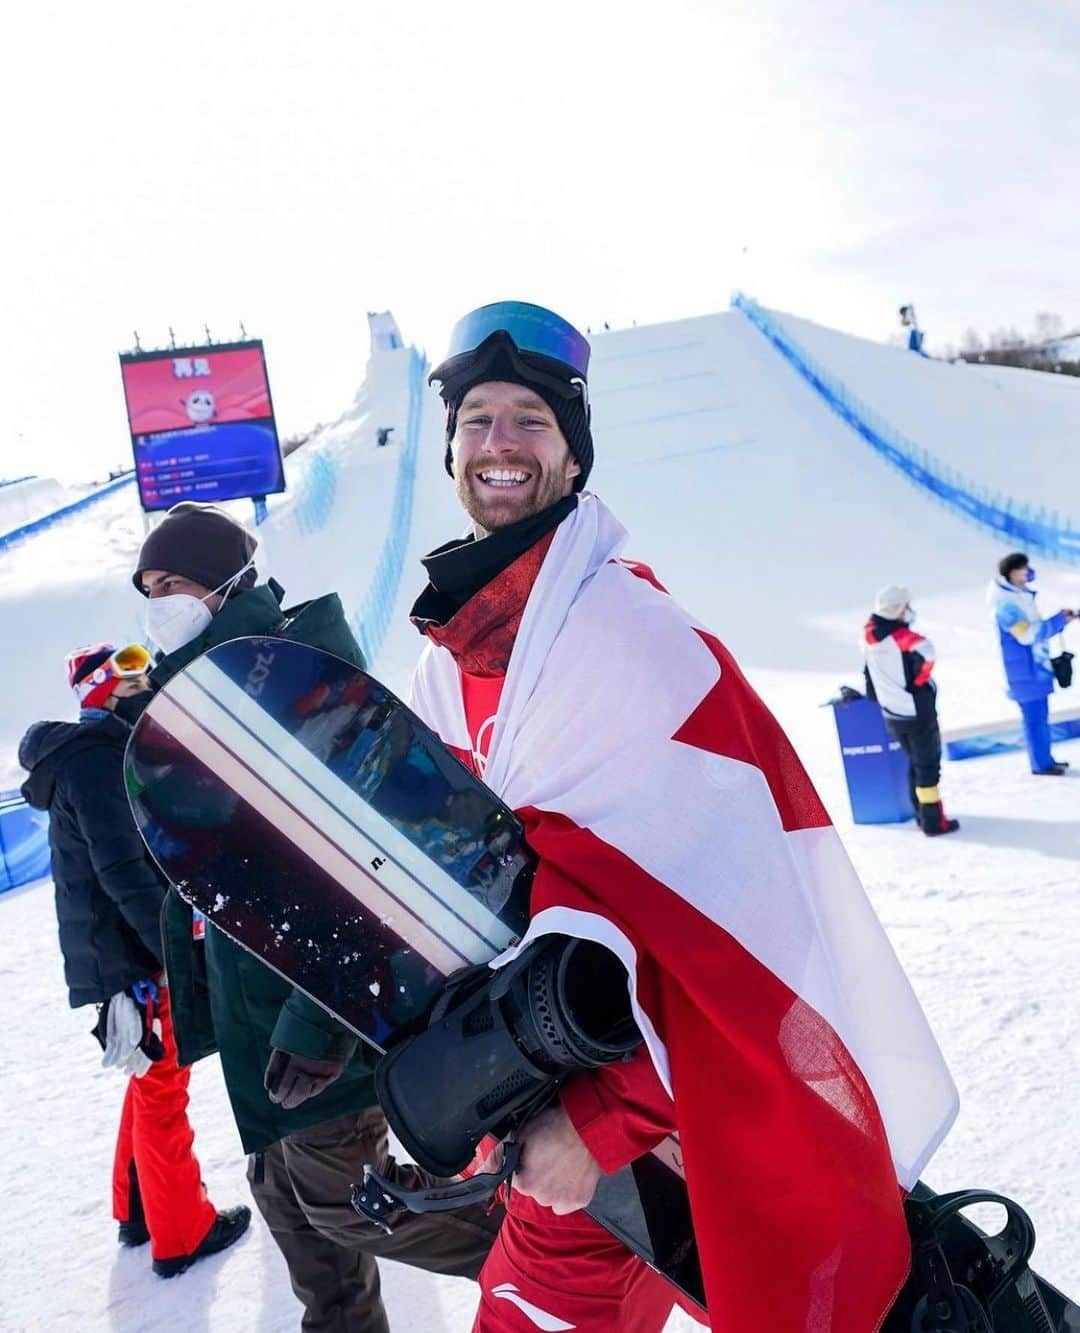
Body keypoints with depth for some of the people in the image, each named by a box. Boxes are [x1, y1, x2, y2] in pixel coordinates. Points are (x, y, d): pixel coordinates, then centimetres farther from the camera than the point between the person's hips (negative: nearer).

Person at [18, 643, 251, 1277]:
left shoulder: (103, 755, 14)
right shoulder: (95, 760, -18)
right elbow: (123, 869, -26)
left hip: (132, 946, 10)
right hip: (134, 956, -10)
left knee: (153, 1078, 22)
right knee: (163, 1088, 2)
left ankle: (139, 1208, 36)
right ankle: (182, 1233, 15)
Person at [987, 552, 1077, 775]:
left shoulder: (1022, 595, 10)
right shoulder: (1006, 605, -20)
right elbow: (1027, 634, -26)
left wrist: (1061, 618, 4)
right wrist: (1059, 620, -21)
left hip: (1036, 668, 9)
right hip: (1025, 672, -9)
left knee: (1041, 715, 16)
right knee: (1034, 716, -2)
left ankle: (1045, 759, 26)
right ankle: (1041, 764, 8)